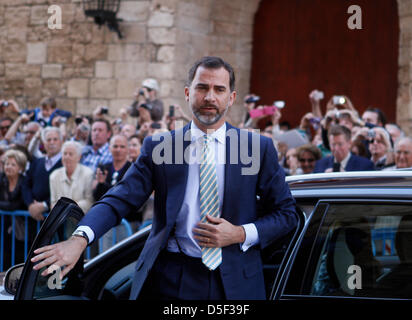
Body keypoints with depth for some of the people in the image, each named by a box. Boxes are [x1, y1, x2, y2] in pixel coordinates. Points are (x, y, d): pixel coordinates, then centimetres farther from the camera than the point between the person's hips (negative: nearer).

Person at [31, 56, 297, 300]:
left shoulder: (259, 147, 3)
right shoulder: (158, 147, 3)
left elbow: (287, 214, 6)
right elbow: (121, 199, -7)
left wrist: (241, 234, -11)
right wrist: (79, 239, -25)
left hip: (236, 285, 0)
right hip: (171, 282, 0)